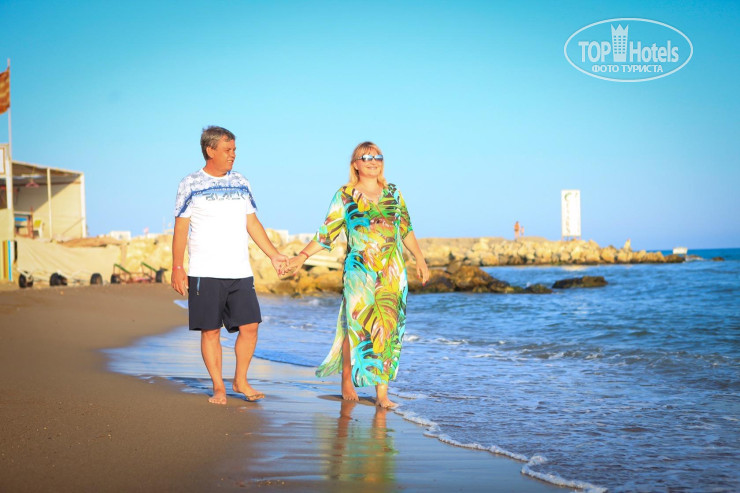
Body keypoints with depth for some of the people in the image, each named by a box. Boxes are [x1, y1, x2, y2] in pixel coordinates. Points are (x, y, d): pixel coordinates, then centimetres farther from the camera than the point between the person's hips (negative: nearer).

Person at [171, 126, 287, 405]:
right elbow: (181, 228, -1)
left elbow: (252, 223, 17)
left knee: (249, 326, -1)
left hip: (240, 272, 4)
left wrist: (273, 254, 11)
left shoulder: (241, 184, 13)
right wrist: (177, 268, -7)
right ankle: (218, 387, 10)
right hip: (205, 273, -4)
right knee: (210, 331, -1)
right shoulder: (191, 185, 0)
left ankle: (240, 381, 16)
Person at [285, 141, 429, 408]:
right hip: (359, 272, -3)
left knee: (388, 328, -1)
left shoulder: (393, 192, 11)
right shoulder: (345, 196, 2)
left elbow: (406, 229, 19)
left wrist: (419, 259, 20)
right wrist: (301, 256, -7)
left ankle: (382, 391, 2)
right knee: (356, 325, -5)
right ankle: (347, 382, 10)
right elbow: (326, 233, 1)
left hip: (393, 272, 3)